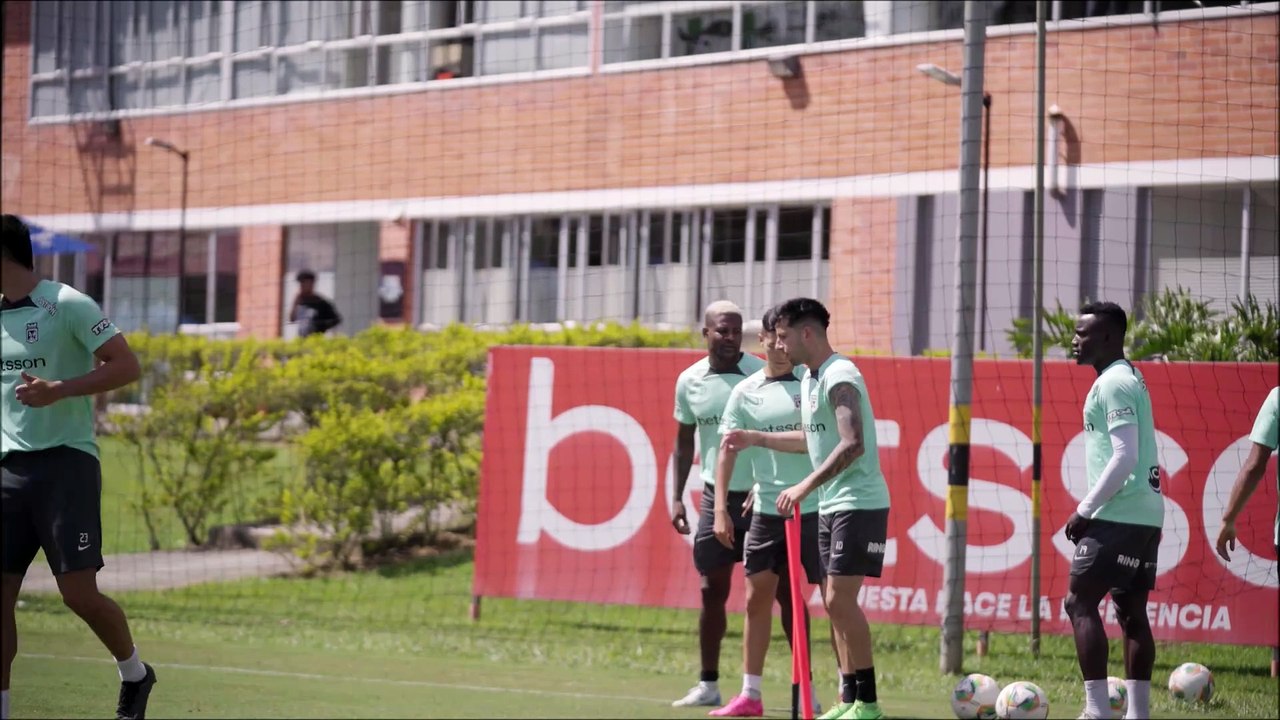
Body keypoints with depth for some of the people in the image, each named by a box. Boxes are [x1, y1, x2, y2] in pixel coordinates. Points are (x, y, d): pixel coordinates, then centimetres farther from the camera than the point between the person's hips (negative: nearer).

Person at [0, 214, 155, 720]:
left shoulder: (67, 306, -7)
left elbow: (126, 366, -12)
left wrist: (58, 389, -21)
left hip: (64, 462, -6)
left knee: (79, 593, -9)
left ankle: (134, 674, 17)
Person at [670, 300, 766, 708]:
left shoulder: (762, 374, -9)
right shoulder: (689, 381, 4)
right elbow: (684, 441, 14)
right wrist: (677, 497, 9)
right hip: (717, 497, 4)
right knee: (713, 591, 7)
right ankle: (708, 685, 16)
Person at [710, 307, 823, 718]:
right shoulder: (746, 392, 6)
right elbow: (727, 449, 4)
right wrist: (721, 507, -3)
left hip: (815, 509, -3)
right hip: (767, 511, 3)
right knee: (757, 598, 4)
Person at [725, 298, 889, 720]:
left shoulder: (840, 377, -16)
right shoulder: (809, 378, 14)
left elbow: (853, 445, -27)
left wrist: (805, 487, -29)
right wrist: (756, 439, 22)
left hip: (858, 503, -10)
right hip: (831, 506, 10)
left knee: (840, 599, -13)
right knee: (835, 603, 8)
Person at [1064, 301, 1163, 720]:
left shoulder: (1113, 384, -12)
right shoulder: (1130, 378, 18)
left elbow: (1125, 457, -19)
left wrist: (1084, 511, -16)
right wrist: (1092, 508, 21)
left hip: (1119, 515, -10)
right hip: (1146, 515, 10)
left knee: (1080, 602, -8)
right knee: (1131, 611, 9)